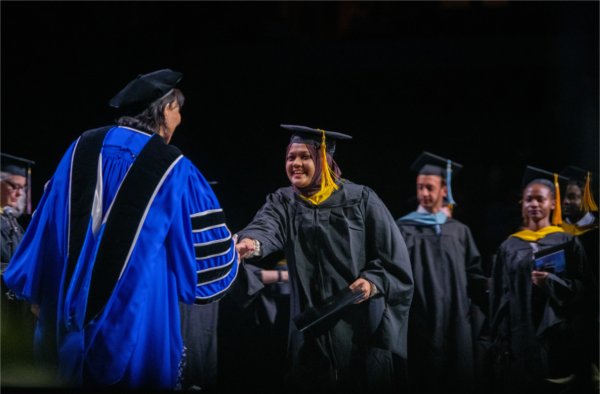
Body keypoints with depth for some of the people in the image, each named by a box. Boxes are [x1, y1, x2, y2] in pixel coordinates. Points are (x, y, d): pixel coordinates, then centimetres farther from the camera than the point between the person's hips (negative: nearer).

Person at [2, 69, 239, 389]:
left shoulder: (83, 149, 2)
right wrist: (233, 253, 21)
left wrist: (39, 292, 15)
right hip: (138, 317, -4)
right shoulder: (173, 169, -9)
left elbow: (48, 224, 6)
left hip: (72, 312, 4)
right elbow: (207, 247, -1)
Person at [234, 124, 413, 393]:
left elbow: (395, 260, 0)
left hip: (362, 324, -2)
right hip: (312, 327, 2)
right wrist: (252, 243, -42)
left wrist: (373, 282, -19)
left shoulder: (361, 200, -1)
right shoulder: (282, 202, 4)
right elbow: (266, 227, -20)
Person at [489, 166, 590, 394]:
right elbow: (499, 295, 9)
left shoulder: (567, 243, 3)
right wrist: (499, 340, 2)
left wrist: (551, 282, -19)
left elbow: (581, 289, -2)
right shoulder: (510, 246, 10)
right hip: (518, 336, 2)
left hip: (555, 338, -2)